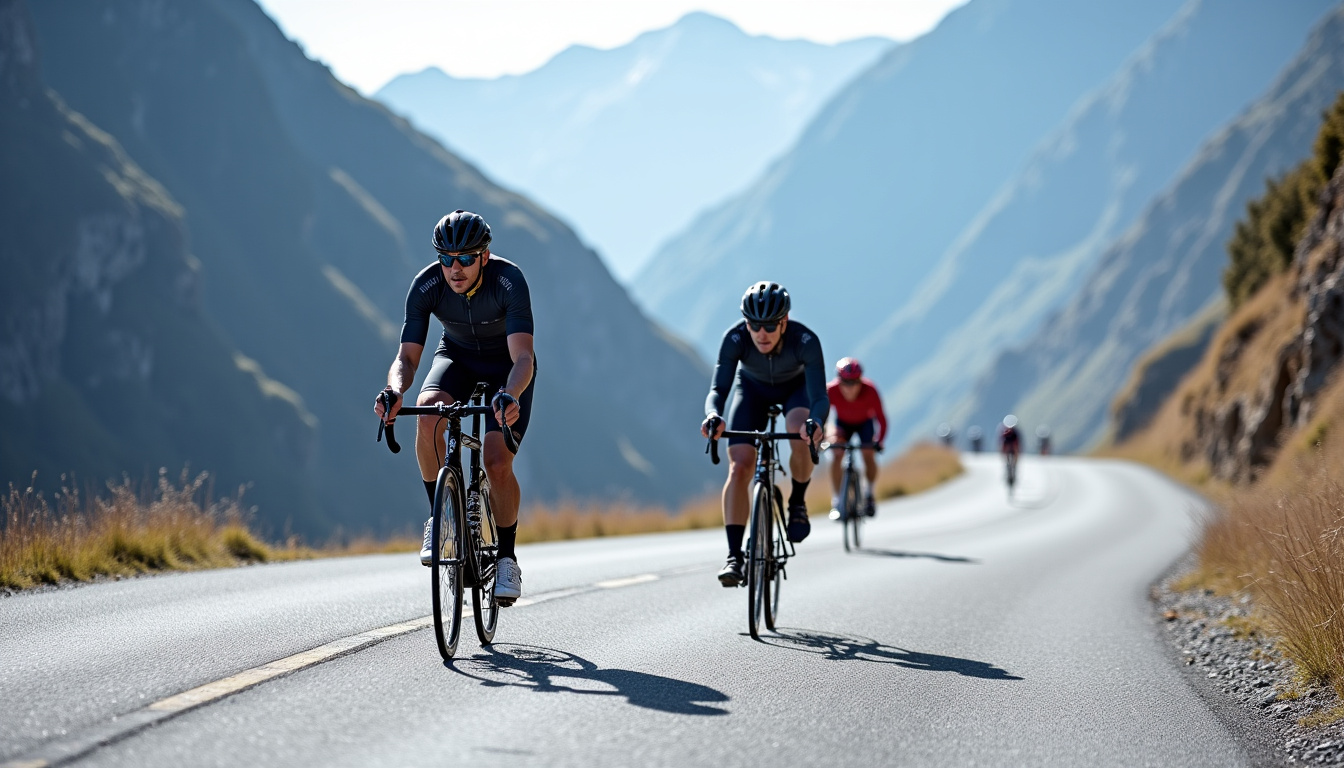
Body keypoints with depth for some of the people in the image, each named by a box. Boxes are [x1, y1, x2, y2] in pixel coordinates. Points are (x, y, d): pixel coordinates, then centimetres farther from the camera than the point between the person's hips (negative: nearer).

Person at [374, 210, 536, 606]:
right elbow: (407, 356, -27)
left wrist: (510, 396, -63)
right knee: (428, 414, -32)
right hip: (457, 357, 2)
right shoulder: (426, 285, -26)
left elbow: (523, 357, -42)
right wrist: (394, 391, -50)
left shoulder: (509, 280, -34)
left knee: (497, 463, -20)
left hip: (507, 367, -2)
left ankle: (507, 557, 4)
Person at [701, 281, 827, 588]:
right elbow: (718, 389, -39)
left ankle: (797, 504, -6)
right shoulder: (735, 339, -34)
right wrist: (713, 416, -61)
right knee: (739, 466, -18)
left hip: (796, 387, -1)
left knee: (801, 437, -34)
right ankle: (734, 557, -17)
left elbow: (819, 396, -40)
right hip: (752, 387, 1)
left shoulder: (805, 341, -37)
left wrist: (816, 422, -62)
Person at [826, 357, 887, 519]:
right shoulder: (831, 391, -34)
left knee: (869, 456, -18)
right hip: (843, 423, 0)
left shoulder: (869, 391, -35)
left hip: (865, 422, 0)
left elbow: (881, 418, -31)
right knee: (836, 455, -20)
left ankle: (869, 493, 7)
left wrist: (879, 440, -43)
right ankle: (836, 501, -12)